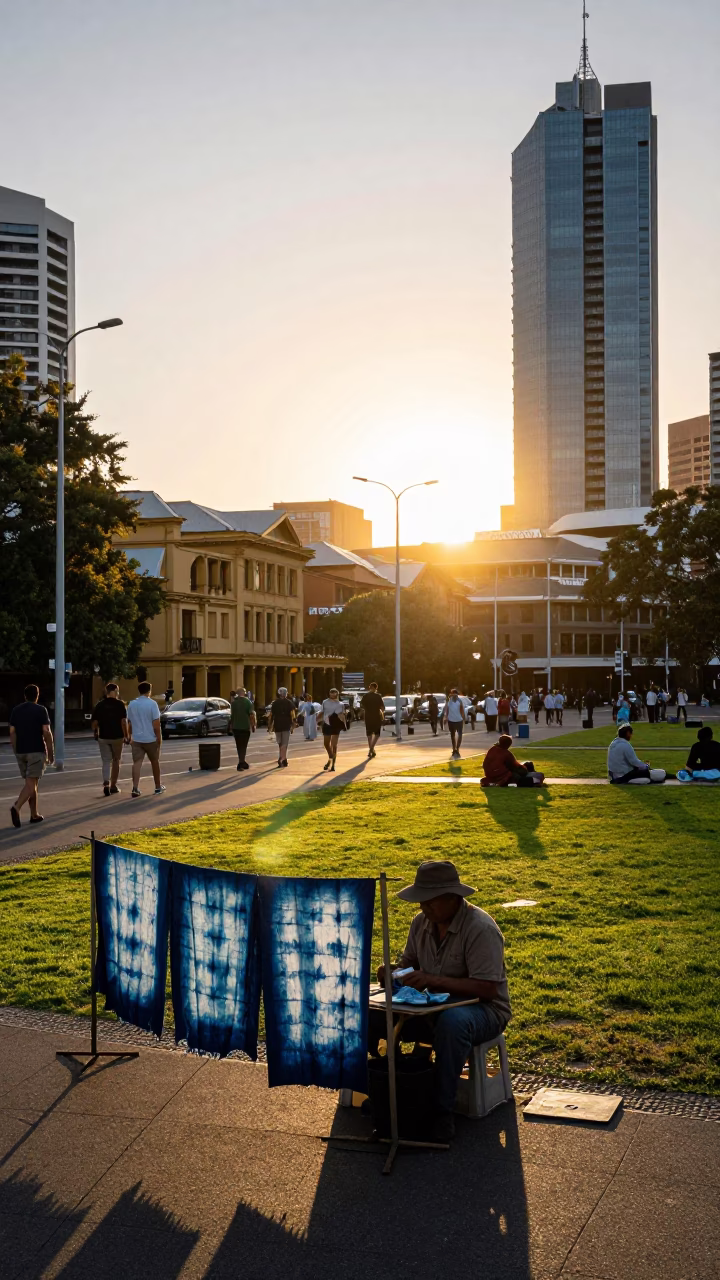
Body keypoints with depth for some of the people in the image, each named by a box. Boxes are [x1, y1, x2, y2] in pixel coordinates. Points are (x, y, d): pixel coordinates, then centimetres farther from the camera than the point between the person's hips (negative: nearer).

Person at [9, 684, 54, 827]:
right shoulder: (41, 710, -6)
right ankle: (16, 807, -29)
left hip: (21, 751, 5)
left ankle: (34, 814, 18)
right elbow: (47, 732, -9)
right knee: (31, 784, -8)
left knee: (31, 783, 15)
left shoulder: (15, 710, 8)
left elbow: (12, 733, 7)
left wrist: (16, 752, 15)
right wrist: (51, 752, -2)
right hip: (36, 751, -5)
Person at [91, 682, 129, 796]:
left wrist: (96, 733, 17)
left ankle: (106, 784, -13)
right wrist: (126, 735, -5)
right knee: (116, 761, 12)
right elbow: (124, 722, -13)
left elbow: (94, 722, 1)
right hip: (117, 737, -2)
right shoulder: (120, 704, -7)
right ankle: (113, 786, 16)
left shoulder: (99, 705, 1)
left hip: (103, 737, 2)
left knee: (106, 762, 7)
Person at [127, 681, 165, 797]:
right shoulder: (152, 703, -10)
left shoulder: (131, 704, 5)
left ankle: (135, 788, -17)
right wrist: (159, 737, -5)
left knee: (137, 763, -2)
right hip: (150, 739, -3)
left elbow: (129, 723, 11)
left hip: (136, 739, 3)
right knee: (154, 762, 13)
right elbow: (156, 723, -13)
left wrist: (131, 736, 21)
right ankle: (158, 786, 23)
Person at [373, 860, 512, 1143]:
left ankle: (443, 1111, -31)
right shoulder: (421, 922, 2)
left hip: (484, 1010, -7)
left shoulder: (480, 928, -20)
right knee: (372, 1015, -13)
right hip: (433, 1009, 7)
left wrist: (434, 980, -32)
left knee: (452, 1021, -42)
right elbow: (409, 963, 15)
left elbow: (486, 989, -26)